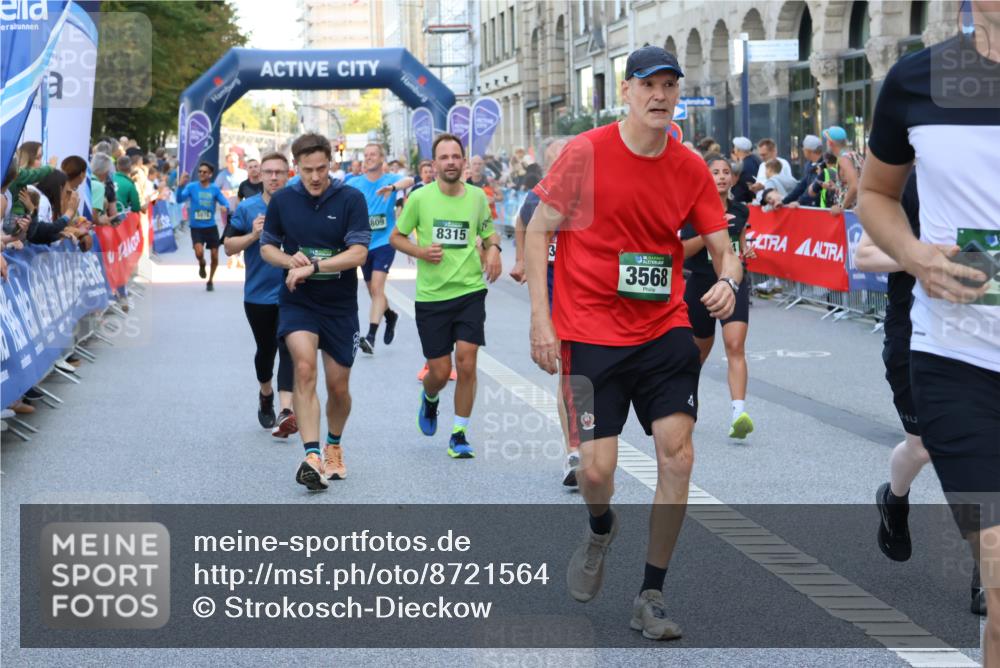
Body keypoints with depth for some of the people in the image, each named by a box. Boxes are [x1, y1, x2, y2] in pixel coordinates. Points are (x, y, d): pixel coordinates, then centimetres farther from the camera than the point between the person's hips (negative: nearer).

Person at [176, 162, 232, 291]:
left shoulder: (215, 189, -1)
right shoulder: (191, 187, -4)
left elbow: (225, 203, -1)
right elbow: (179, 199, -16)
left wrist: (226, 208, -26)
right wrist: (181, 185, -33)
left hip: (211, 227, 2)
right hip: (196, 227, -2)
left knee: (215, 256, 4)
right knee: (199, 252, -24)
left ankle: (210, 281, 28)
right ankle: (202, 265, 13)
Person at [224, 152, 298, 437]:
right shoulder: (247, 208, 0)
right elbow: (229, 246, 1)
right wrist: (253, 235, -16)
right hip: (258, 294, 2)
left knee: (288, 349, -13)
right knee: (265, 349, 15)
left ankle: (286, 411, -22)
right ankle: (266, 395, 42)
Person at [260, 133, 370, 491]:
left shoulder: (350, 199, -9)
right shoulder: (282, 200, -1)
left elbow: (358, 253, -17)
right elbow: (267, 247, 9)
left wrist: (313, 266, -26)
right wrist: (290, 260, -13)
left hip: (340, 305, 0)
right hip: (297, 301, 0)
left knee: (339, 387, 6)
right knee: (304, 367, -24)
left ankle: (334, 447, 35)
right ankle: (311, 456, -29)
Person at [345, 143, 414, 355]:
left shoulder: (390, 179, -4)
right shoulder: (354, 183, 4)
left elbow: (409, 181, -25)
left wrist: (392, 187, -48)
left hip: (384, 242, -4)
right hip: (363, 243, 4)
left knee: (377, 287, -18)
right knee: (373, 291, 16)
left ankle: (371, 337, -24)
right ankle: (390, 316, 45)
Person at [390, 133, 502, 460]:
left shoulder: (477, 196, 3)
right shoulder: (420, 197, -4)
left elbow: (489, 234, 18)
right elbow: (396, 237, 7)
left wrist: (493, 249, -5)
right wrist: (420, 252, -12)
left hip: (470, 290, 1)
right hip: (431, 295, -1)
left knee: (466, 361, -11)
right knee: (440, 372, 1)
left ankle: (459, 435, 3)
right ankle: (429, 399, 40)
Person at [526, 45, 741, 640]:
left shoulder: (691, 168, 2)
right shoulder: (586, 153, -7)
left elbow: (723, 247, 4)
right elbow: (537, 233, -2)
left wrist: (728, 281, -20)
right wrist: (541, 319, -9)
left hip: (664, 328, 3)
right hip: (590, 331, -2)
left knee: (677, 451, -9)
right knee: (597, 468, -8)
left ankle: (652, 597, 5)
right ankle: (601, 530, 32)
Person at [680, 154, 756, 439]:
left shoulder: (740, 210, 5)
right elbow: (683, 250, -15)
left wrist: (746, 251, 2)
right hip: (701, 284, -2)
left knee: (735, 346, -17)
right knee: (700, 349, 15)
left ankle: (739, 414, -27)